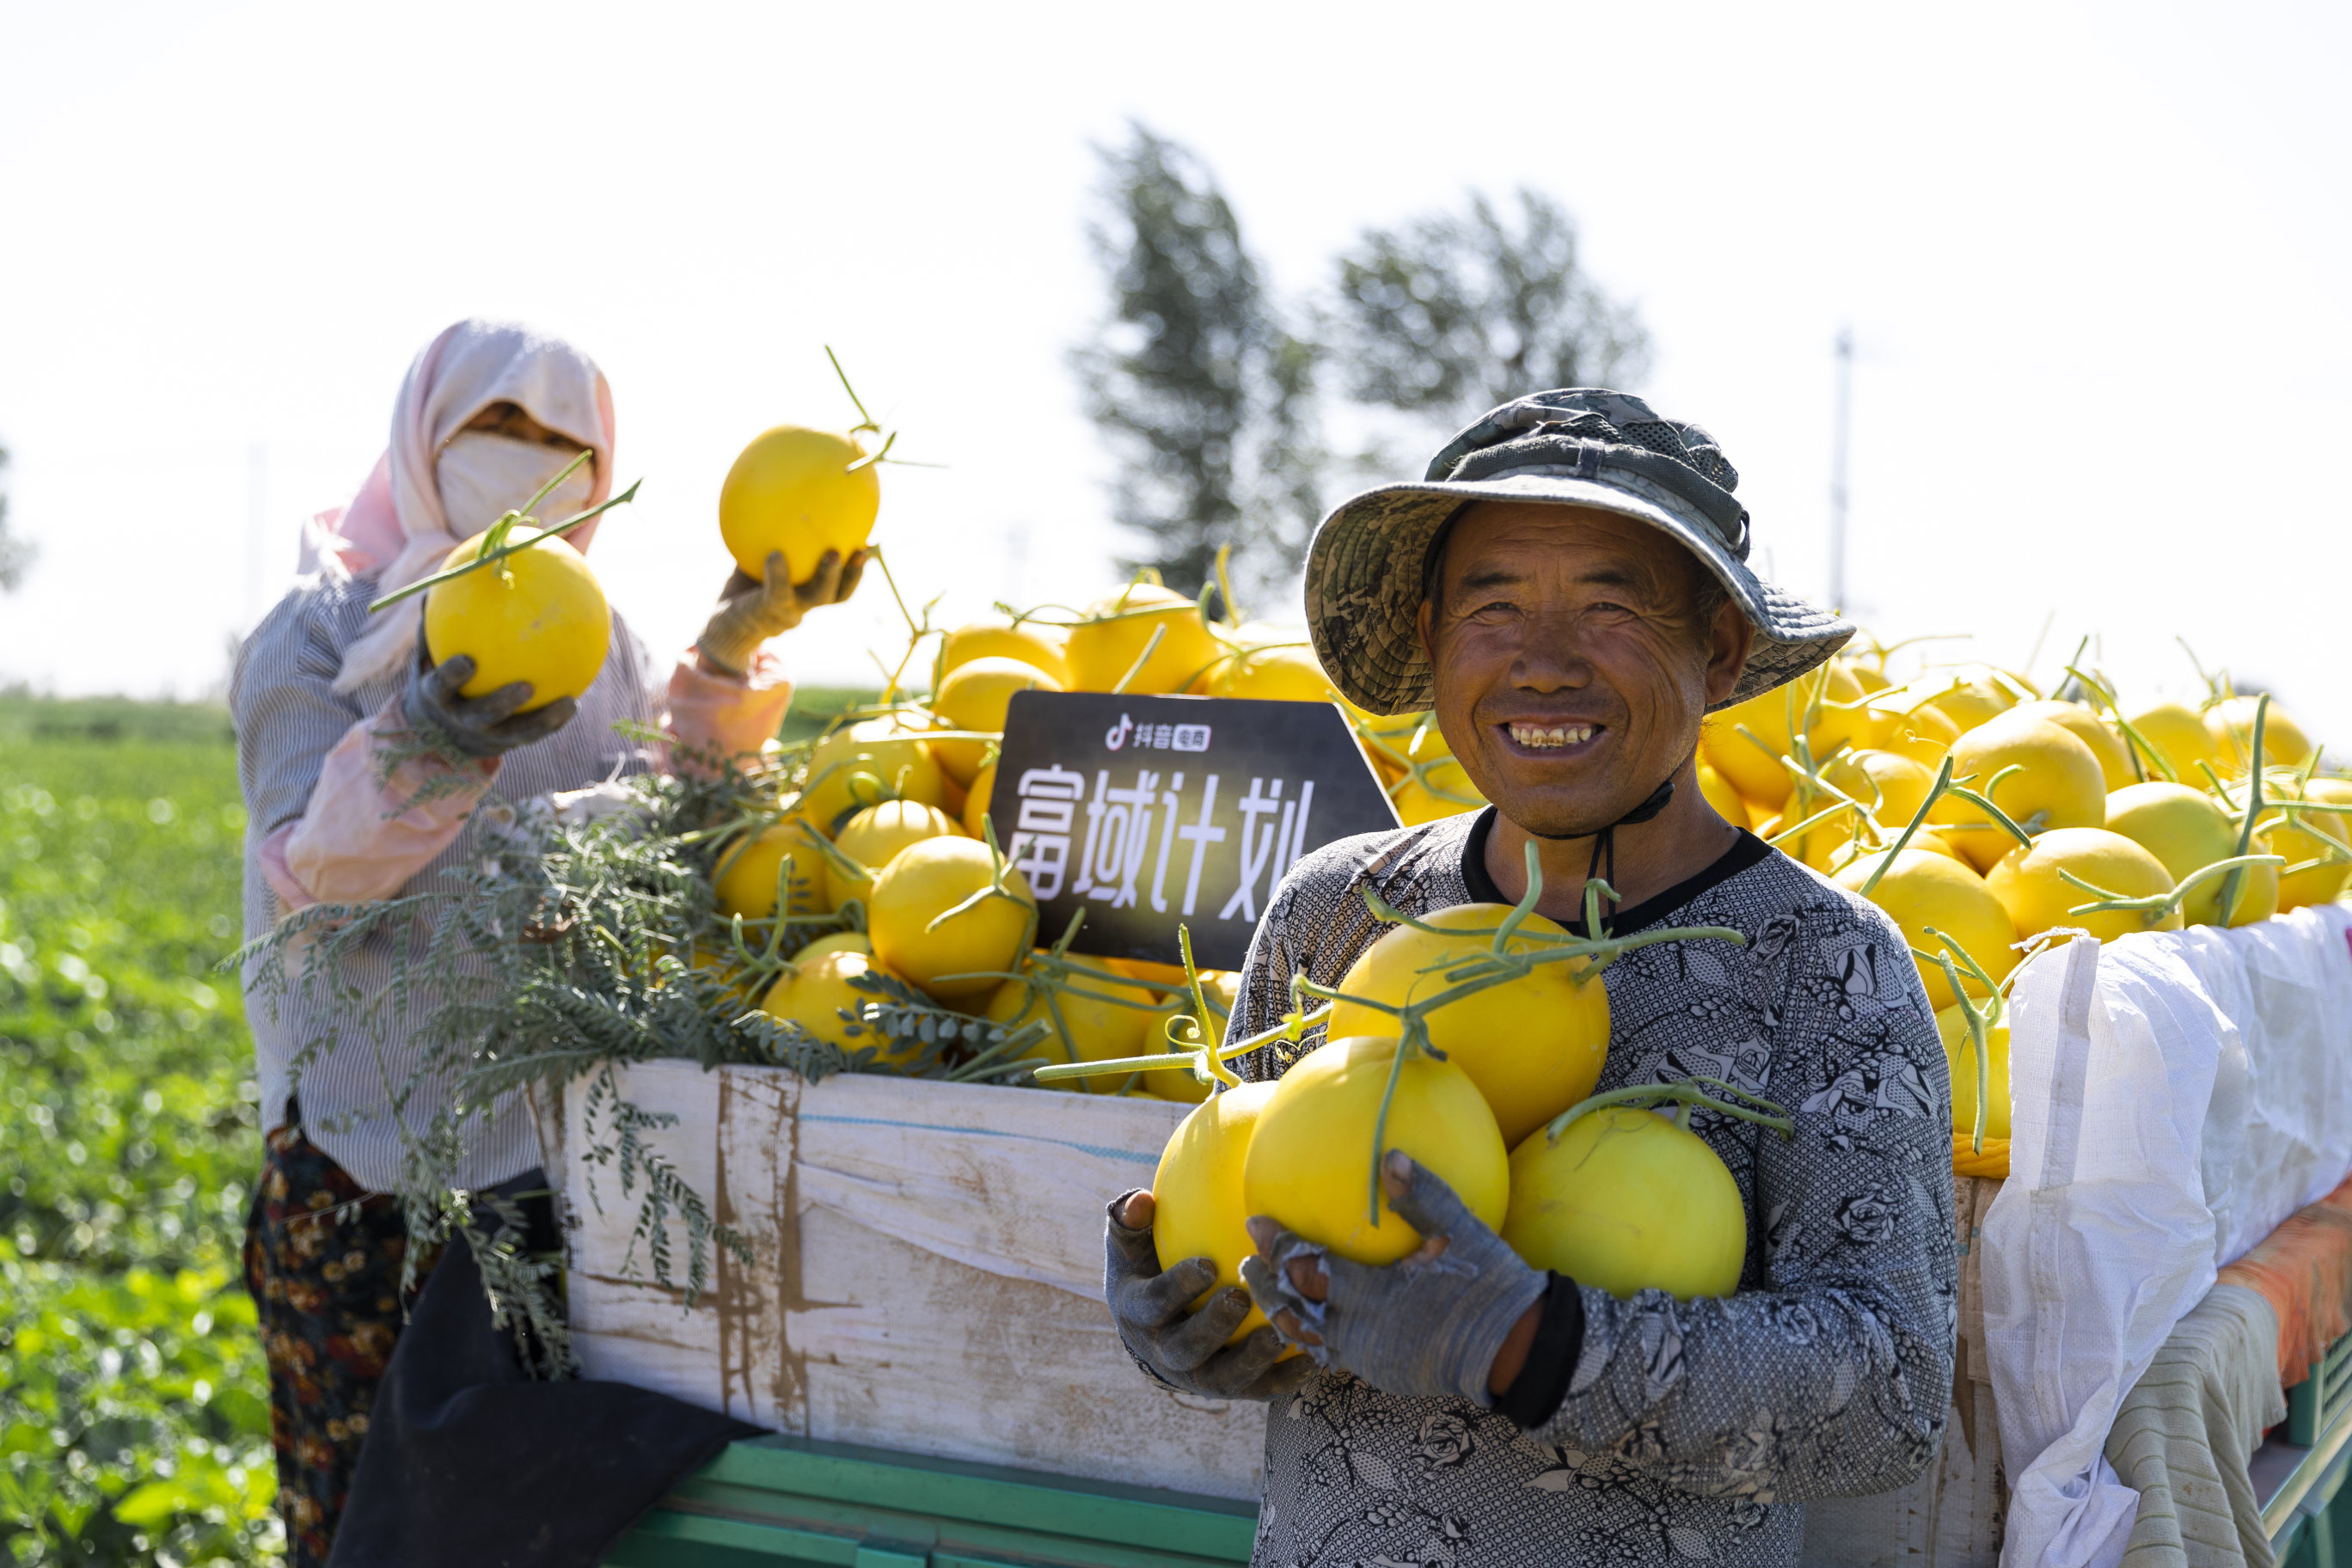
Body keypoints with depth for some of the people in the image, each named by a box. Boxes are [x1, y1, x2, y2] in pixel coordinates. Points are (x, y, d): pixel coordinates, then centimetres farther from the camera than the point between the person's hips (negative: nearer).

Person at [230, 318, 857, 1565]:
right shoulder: (317, 639, 2)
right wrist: (428, 748, -29)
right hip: (365, 1145, -4)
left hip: (559, 1134, 4)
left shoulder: (593, 638, 16)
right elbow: (308, 876, -12)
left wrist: (735, 648, -9)